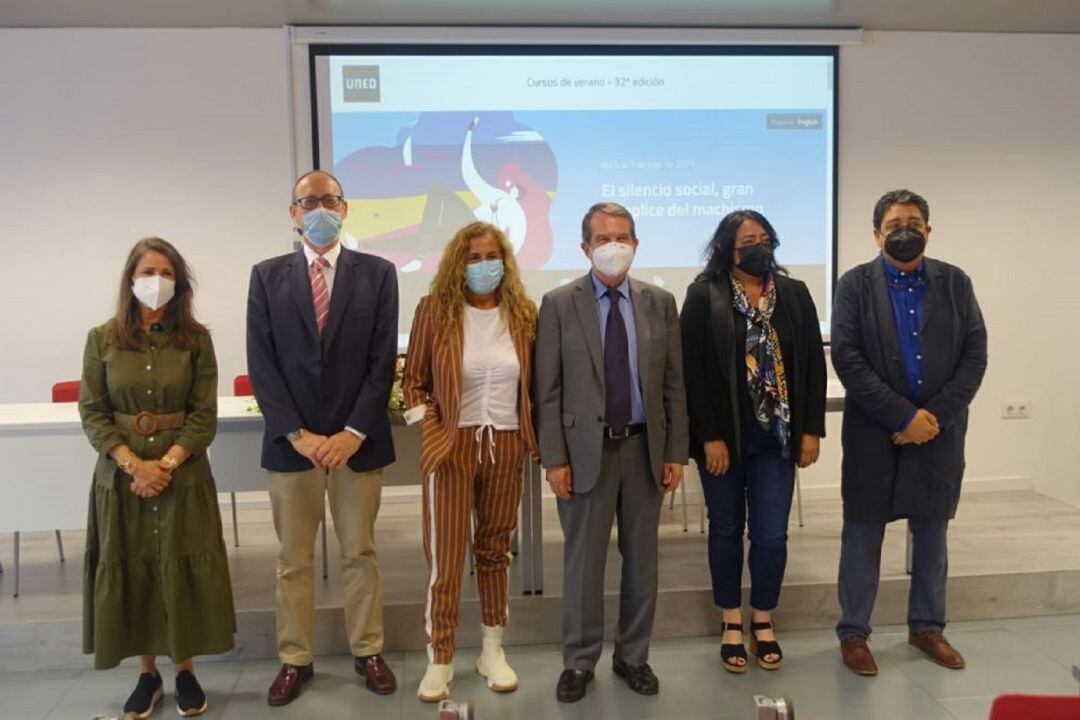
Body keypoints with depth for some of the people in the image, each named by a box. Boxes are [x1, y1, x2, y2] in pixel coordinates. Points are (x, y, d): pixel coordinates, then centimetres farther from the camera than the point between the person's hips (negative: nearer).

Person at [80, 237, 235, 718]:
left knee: (182, 571, 4)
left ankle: (185, 670, 21)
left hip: (183, 474, -1)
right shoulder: (102, 339, 1)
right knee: (130, 571, 8)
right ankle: (147, 673, 23)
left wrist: (166, 464, -15)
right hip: (121, 474, 1)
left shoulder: (196, 339, -2)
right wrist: (134, 465, -14)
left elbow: (204, 414, -4)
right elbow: (92, 413, -2)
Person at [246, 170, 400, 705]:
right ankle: (295, 659, 26)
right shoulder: (267, 276, 4)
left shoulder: (377, 273, 2)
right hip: (291, 443, 1)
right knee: (293, 560, 11)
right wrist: (296, 434, -11)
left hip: (357, 441, 0)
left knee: (360, 554, 12)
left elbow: (384, 360, -3)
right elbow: (261, 364, -2)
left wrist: (354, 432, -11)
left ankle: (367, 651, 27)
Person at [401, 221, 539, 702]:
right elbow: (413, 380, 2)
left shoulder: (523, 314, 3)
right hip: (452, 444, -2)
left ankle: (492, 651, 28)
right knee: (445, 557, 0)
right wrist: (430, 430, -8)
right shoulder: (434, 310, -3)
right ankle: (439, 661, 15)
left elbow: (533, 383, 11)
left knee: (495, 549, 14)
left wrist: (533, 437, 3)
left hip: (505, 446, 3)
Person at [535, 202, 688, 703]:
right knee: (583, 562, 7)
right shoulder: (559, 304, -2)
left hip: (645, 447, 3)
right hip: (586, 450, -2)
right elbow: (548, 391, -4)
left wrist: (676, 452, 1)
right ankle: (579, 661, 24)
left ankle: (633, 656, 29)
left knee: (641, 559, 12)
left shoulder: (659, 302, 5)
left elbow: (674, 384, 5)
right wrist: (554, 458, -8)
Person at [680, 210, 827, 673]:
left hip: (777, 435, 2)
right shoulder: (704, 295, -5)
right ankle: (731, 626, 26)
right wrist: (709, 437, -12)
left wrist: (811, 429, 0)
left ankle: (764, 623, 24)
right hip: (723, 437, -2)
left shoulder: (794, 294, 5)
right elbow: (693, 369, -8)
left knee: (772, 534, 3)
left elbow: (813, 364, 6)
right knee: (726, 529, 11)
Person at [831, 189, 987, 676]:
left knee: (932, 531, 14)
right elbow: (846, 359, -12)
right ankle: (853, 633, 18)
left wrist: (936, 416, -12)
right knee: (863, 533, 5)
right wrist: (904, 416, -17)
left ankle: (927, 627, 31)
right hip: (874, 432, -3)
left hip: (939, 430, 3)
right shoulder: (855, 284, -3)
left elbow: (975, 356, -1)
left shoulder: (956, 283, 5)